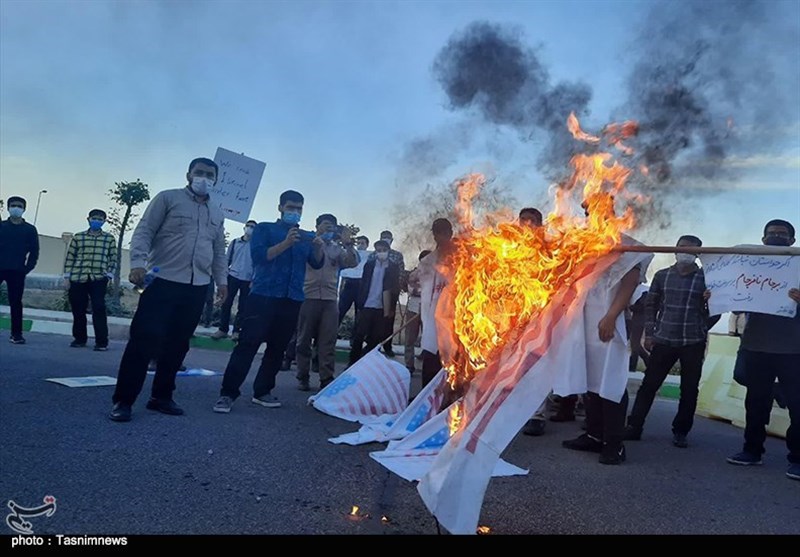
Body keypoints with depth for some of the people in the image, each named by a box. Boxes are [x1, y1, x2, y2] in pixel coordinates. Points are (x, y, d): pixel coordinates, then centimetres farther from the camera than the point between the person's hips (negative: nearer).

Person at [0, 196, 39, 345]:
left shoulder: (30, 229, 7)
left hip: (17, 271, -1)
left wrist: (28, 268, -6)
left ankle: (16, 334, 5)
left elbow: (34, 251, 5)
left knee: (16, 302, 1)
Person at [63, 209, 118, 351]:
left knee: (99, 309, -8)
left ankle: (102, 342, -6)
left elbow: (113, 259, 8)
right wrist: (67, 276, 4)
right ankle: (79, 338, 22)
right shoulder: (78, 237, 10)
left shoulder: (109, 238, 8)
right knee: (78, 310, 7)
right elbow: (70, 257, 9)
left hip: (98, 279, -2)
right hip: (77, 278, 2)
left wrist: (109, 275, -3)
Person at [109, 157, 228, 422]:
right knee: (144, 340, -7)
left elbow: (219, 252, 25)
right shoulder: (168, 198, 3)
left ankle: (161, 396, 18)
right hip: (162, 282, -5)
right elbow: (143, 232, -3)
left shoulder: (217, 214, 19)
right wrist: (138, 262, -17)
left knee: (177, 344, 7)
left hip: (197, 288, 5)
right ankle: (123, 400, 1)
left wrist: (221, 280, 15)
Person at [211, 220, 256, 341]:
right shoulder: (235, 242, 7)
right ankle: (223, 329, 8)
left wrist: (254, 280, -8)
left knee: (242, 306, 3)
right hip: (233, 276, 2)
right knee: (227, 303, 1)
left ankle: (236, 331, 10)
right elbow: (227, 259, 9)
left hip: (248, 280, -1)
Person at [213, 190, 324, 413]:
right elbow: (258, 256, -9)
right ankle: (227, 393, -5)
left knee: (277, 348, 7)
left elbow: (317, 264, 5)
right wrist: (286, 243, -19)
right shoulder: (265, 229, 7)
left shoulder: (307, 236, 17)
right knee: (248, 344, -8)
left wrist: (318, 248, -15)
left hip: (292, 301, 4)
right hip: (263, 296, -4)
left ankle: (262, 392, 17)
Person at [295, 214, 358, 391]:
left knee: (328, 342, -1)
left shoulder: (337, 249, 15)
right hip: (308, 297, -2)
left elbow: (352, 263, 3)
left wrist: (347, 242, -9)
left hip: (330, 300, 2)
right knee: (304, 340, 4)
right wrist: (318, 236, -11)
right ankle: (302, 377, 11)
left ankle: (327, 379, 1)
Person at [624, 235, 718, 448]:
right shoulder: (662, 276, 6)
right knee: (649, 384, 2)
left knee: (689, 390, 6)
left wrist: (702, 328, -6)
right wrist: (649, 333, 4)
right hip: (663, 340, 1)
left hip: (693, 343, -1)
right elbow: (651, 305, 9)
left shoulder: (706, 278, 0)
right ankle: (634, 426, 8)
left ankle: (680, 432, 19)